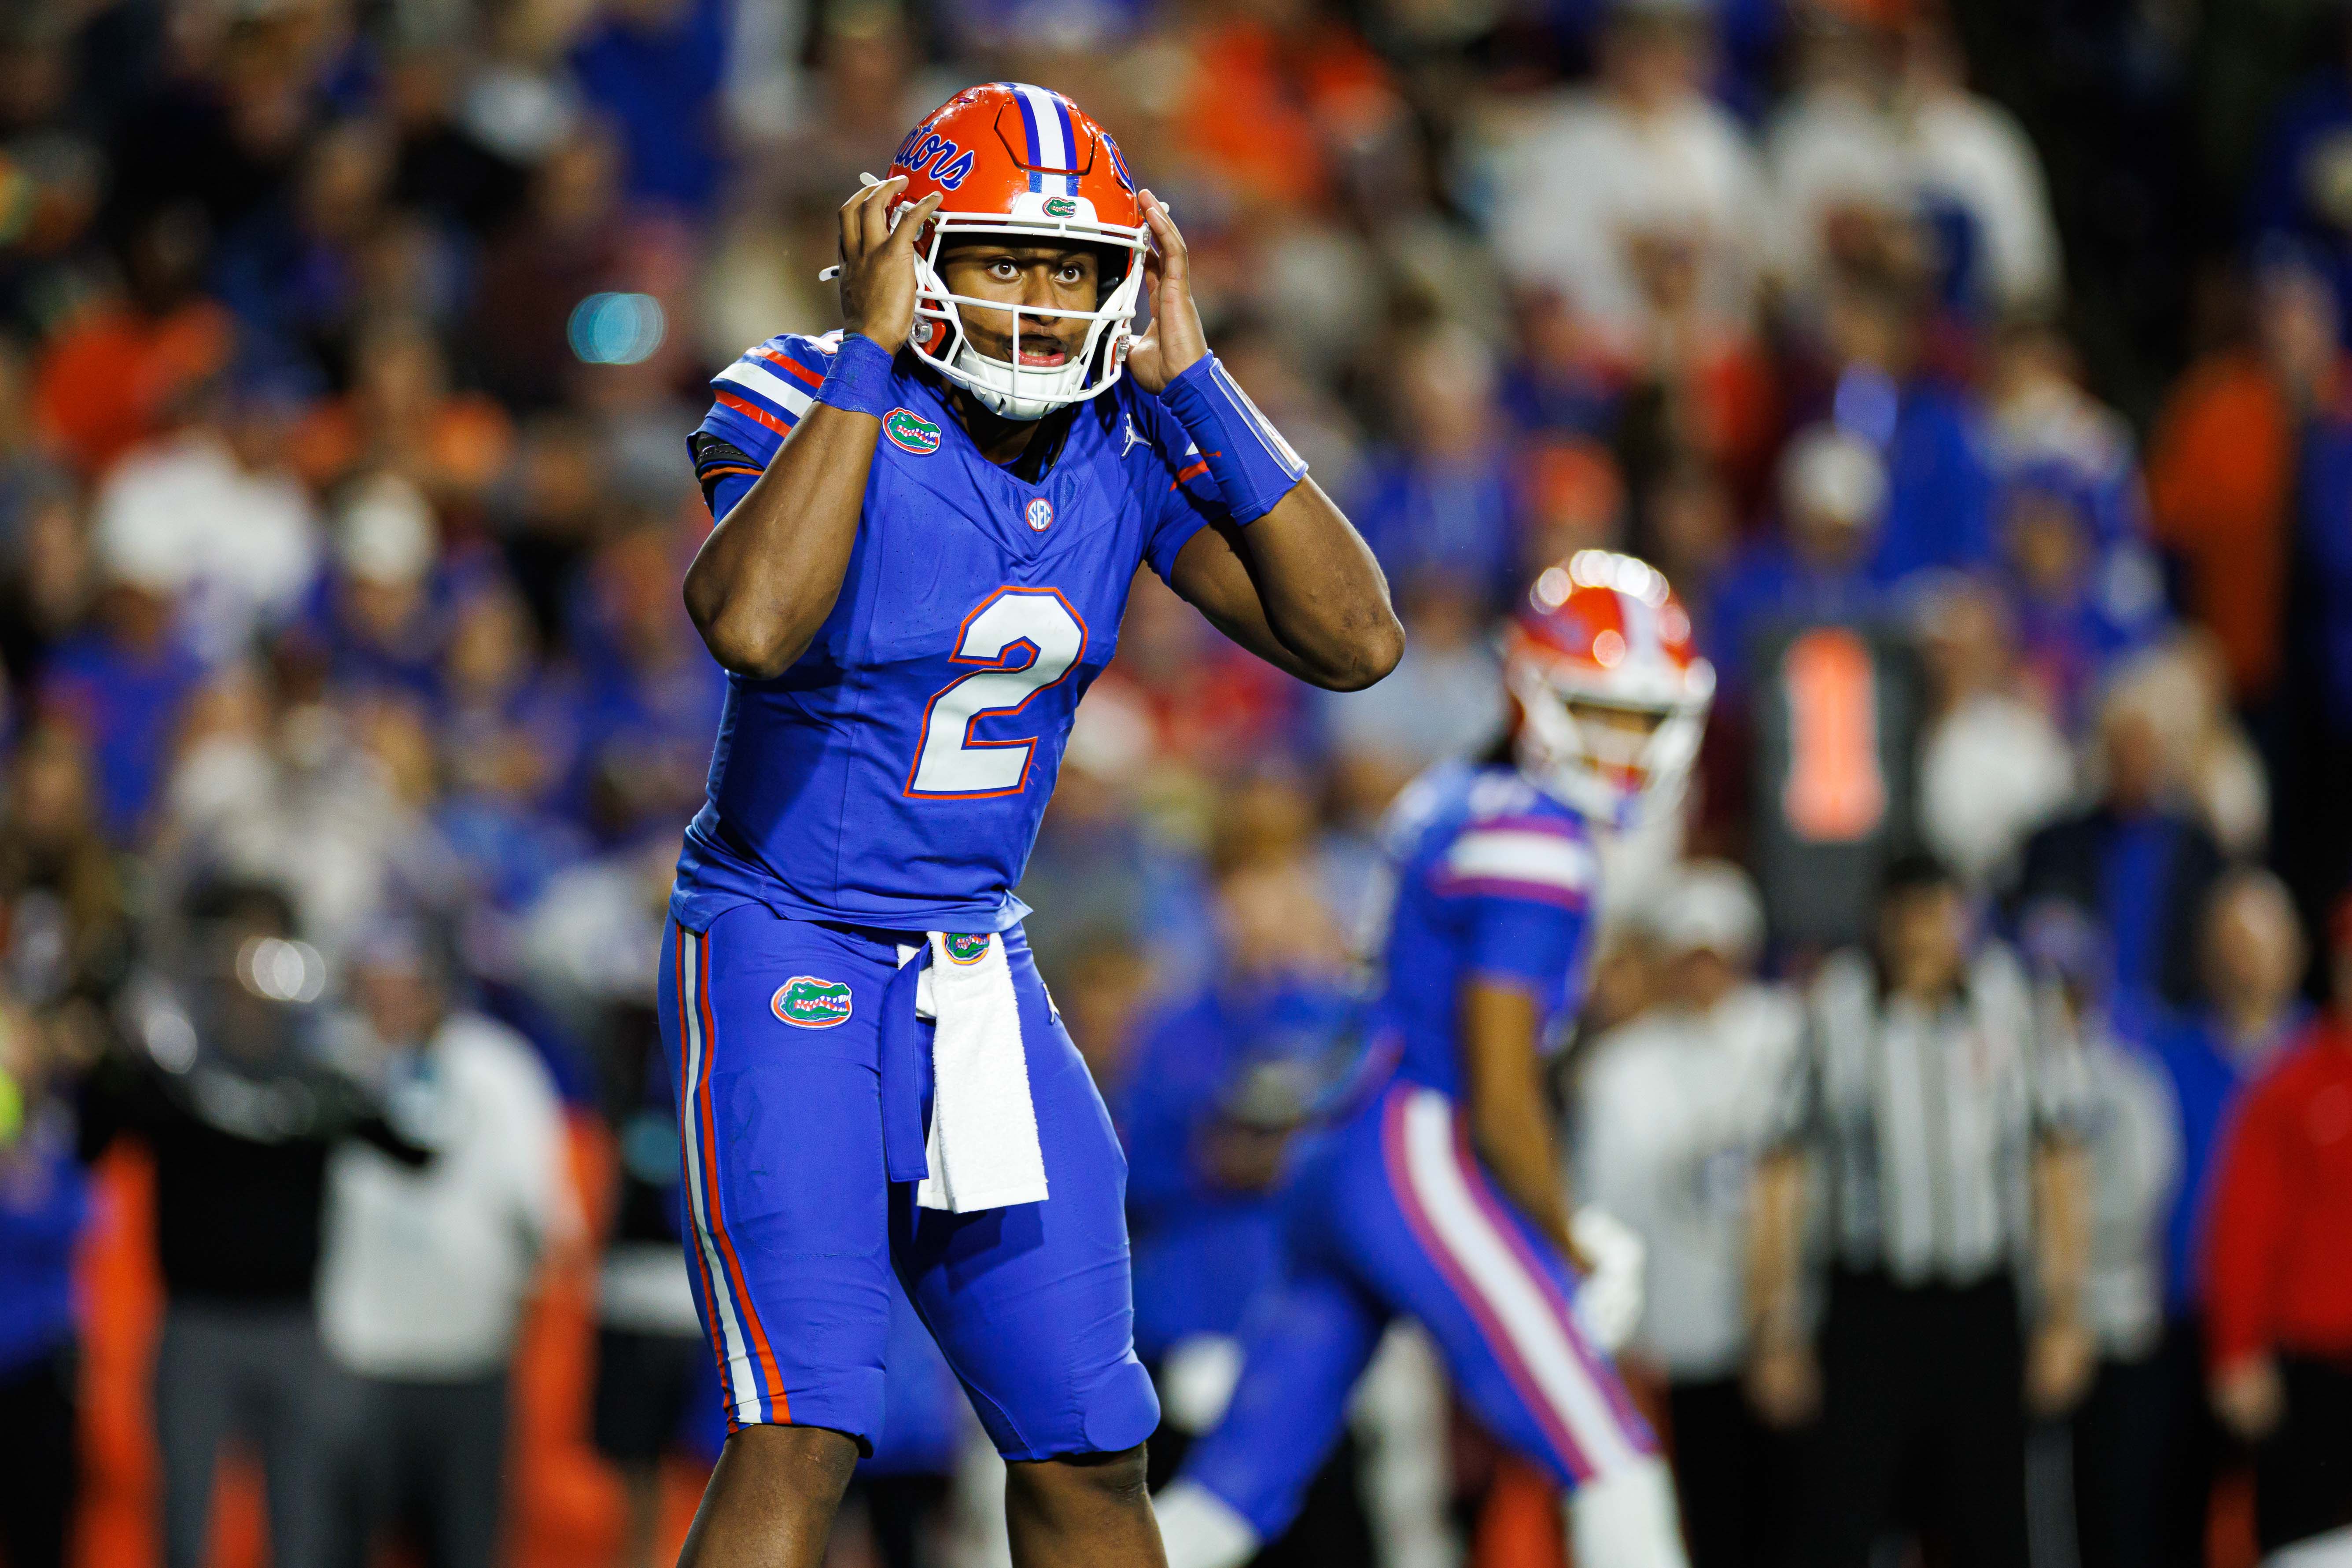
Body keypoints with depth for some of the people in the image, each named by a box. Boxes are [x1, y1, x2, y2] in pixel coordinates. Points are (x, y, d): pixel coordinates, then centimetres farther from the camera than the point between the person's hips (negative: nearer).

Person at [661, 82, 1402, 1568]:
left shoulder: (1130, 441, 0)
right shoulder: (807, 402, -16)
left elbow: (1355, 639, -8)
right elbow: (751, 625, -37)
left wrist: (1191, 379, -11)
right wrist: (867, 354, -29)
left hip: (979, 969, 6)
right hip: (785, 949, -6)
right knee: (801, 1438, -18)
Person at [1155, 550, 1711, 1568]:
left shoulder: (1451, 800, 17)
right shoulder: (1533, 845, -11)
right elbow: (1500, 1099, -14)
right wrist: (1578, 1257, -4)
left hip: (1336, 1159, 10)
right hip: (1420, 1168, -10)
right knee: (1611, 1465, -9)